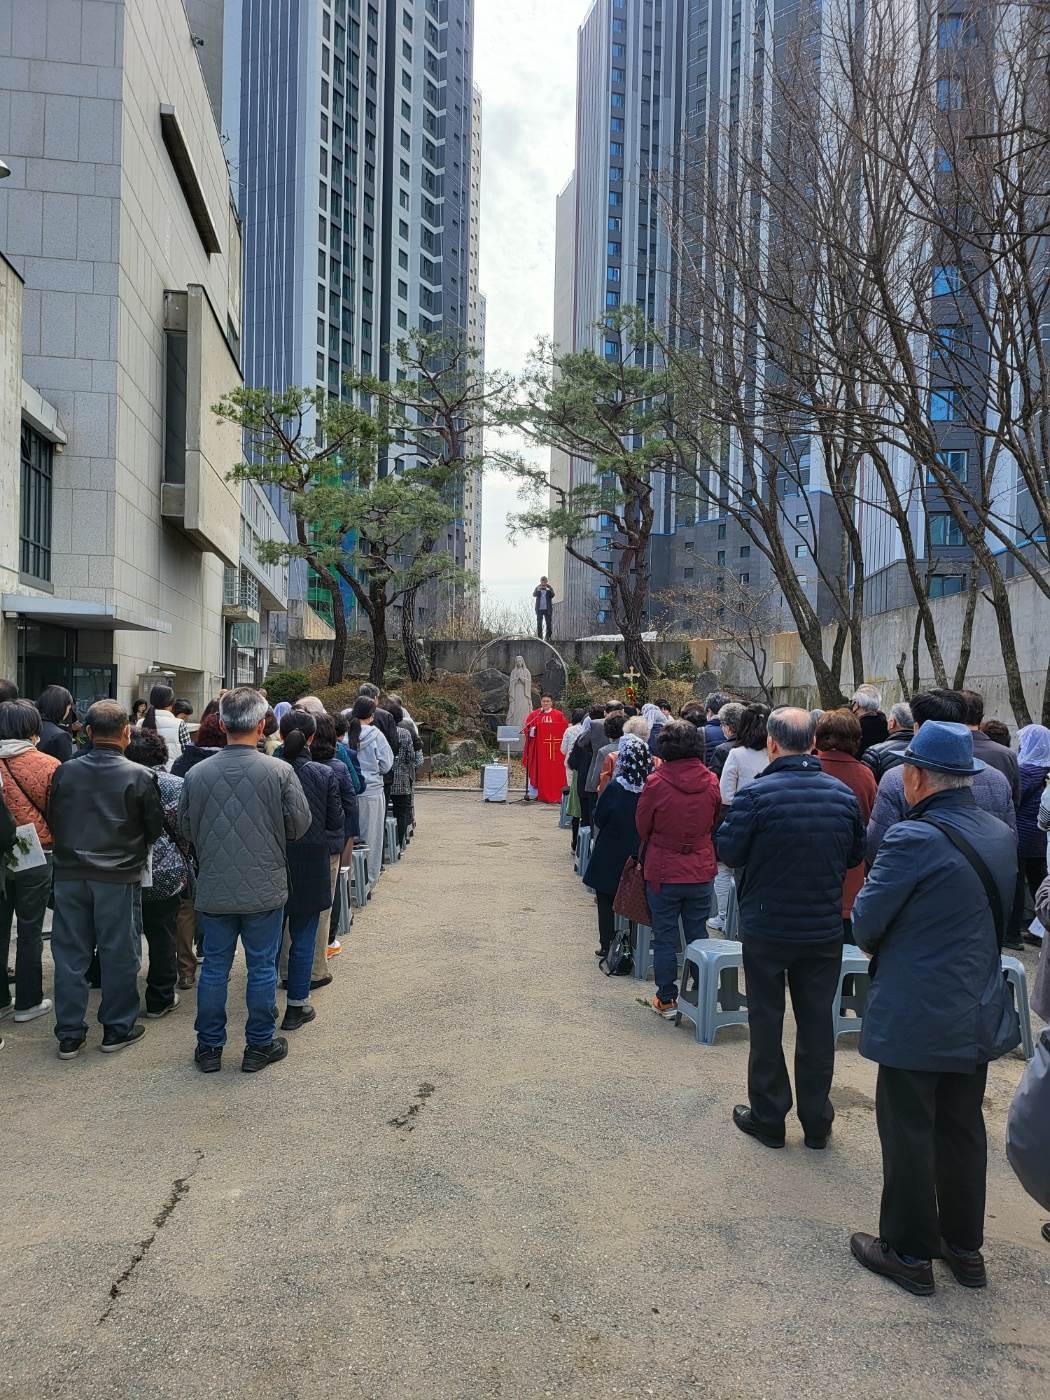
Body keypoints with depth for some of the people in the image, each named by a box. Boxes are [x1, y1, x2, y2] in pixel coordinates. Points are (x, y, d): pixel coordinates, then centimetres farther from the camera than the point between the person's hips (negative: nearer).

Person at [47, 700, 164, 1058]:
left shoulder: (65, 772, -5)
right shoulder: (139, 776, -13)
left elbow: (52, 820, 5)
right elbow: (155, 827, -4)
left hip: (69, 875, 3)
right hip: (118, 877, -3)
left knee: (70, 953, 12)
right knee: (118, 953, 9)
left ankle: (69, 1034, 20)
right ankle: (118, 1029, 20)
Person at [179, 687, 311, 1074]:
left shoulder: (196, 774, -7)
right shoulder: (280, 772, -14)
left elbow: (186, 830, 4)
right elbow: (300, 825, -6)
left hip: (214, 890, 2)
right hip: (265, 890, -2)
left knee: (214, 967, 14)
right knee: (262, 968, 11)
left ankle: (209, 1047, 25)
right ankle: (259, 1045, 22)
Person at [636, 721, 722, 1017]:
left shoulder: (656, 783, -18)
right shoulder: (711, 781, -7)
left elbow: (642, 826, -4)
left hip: (663, 873, -3)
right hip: (701, 872, 3)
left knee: (665, 937, 9)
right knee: (698, 934, 15)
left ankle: (667, 999, 16)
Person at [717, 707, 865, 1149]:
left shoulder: (755, 794, -18)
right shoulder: (842, 793, -6)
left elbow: (727, 852, -13)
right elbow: (856, 854, 6)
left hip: (766, 928, -3)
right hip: (824, 930, 3)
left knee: (766, 1021, 12)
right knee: (817, 1022, 15)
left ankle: (768, 1118, 22)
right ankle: (816, 1122, 26)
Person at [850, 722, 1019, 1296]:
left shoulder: (914, 839, -24)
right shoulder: (1002, 835, 1)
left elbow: (865, 922, -17)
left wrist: (878, 946, 5)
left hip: (915, 1017, -7)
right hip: (980, 1015, 8)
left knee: (908, 1135, 8)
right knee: (963, 1129, 20)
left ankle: (909, 1253, 22)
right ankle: (964, 1247, 34)